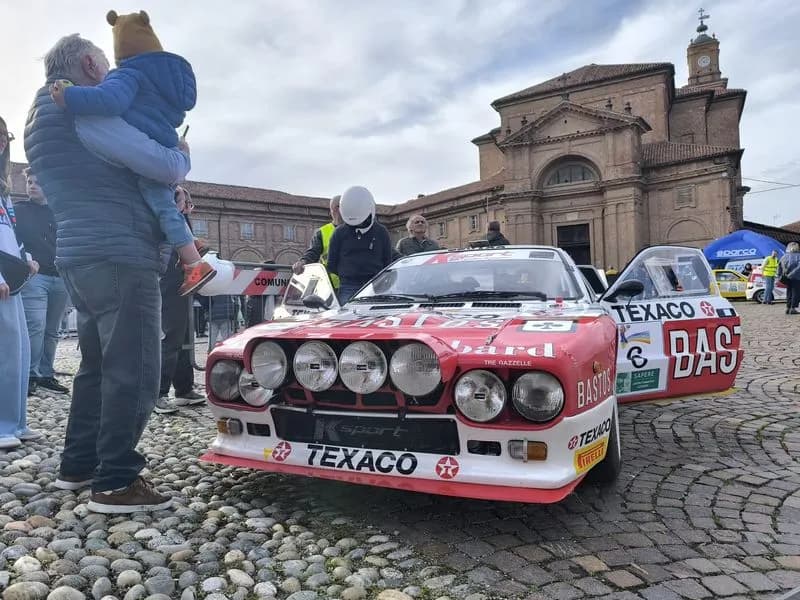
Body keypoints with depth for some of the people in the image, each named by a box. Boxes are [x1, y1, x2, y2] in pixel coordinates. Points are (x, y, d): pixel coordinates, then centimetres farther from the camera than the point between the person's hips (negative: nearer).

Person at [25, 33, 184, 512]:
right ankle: (116, 483, -3)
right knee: (134, 374, -8)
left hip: (82, 257, 10)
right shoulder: (82, 110, -9)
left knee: (99, 366, 16)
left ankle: (78, 465, 24)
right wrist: (182, 155, 6)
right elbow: (162, 166, -16)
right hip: (119, 258, -10)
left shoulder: (45, 118, 24)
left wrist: (166, 187, 18)